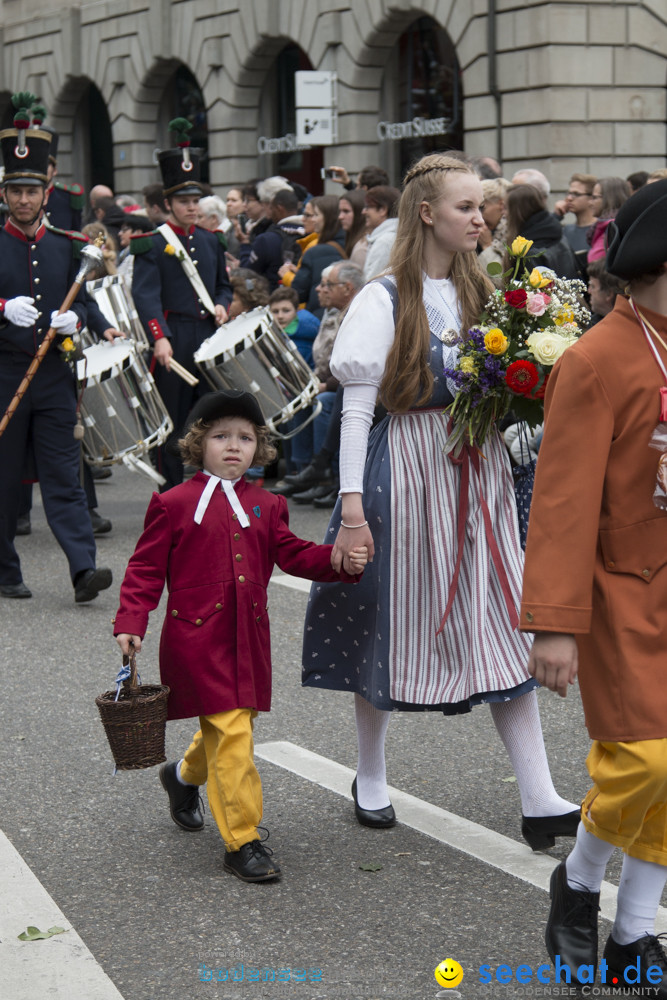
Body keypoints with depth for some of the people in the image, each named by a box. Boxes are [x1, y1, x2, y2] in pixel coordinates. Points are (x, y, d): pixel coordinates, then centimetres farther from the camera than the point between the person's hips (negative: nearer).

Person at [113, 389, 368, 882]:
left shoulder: (265, 507, 12)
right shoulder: (174, 504, -3)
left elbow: (293, 554, 7)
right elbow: (146, 568, -2)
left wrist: (343, 560, -9)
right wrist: (131, 623, -12)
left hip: (249, 638, 6)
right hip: (197, 637, -6)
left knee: (230, 726, 18)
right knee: (231, 734, -11)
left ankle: (185, 776, 51)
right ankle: (242, 841, -2)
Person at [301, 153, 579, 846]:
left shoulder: (479, 291, 11)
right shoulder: (385, 300, -8)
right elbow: (356, 407, -11)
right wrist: (352, 507, -17)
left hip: (478, 471, 5)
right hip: (409, 471, -5)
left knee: (502, 623, 1)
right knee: (392, 619, 6)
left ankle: (539, 801, 2)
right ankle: (370, 779, 26)